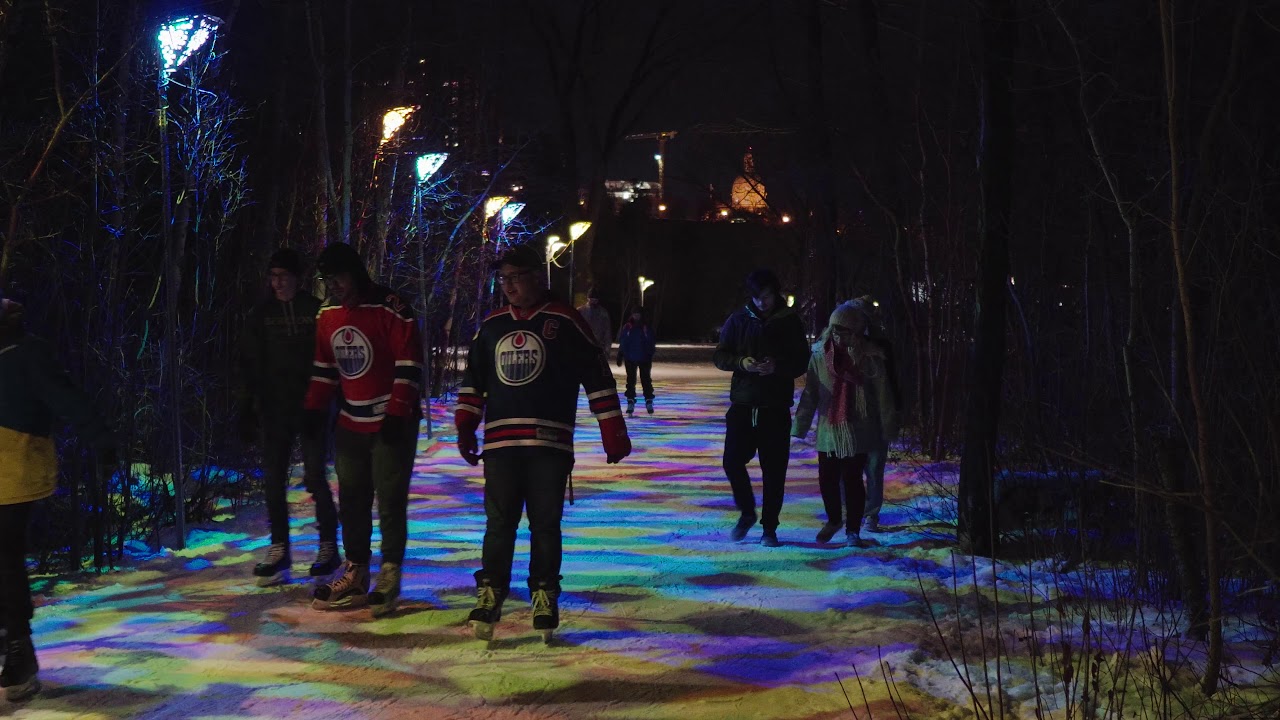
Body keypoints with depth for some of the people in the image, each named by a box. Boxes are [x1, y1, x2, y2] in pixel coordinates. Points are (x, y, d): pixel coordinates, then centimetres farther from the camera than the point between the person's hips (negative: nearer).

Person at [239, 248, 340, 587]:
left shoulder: (317, 312, 0)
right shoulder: (261, 315, 7)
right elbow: (250, 366, 9)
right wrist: (247, 412, 4)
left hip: (310, 408, -3)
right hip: (274, 409, 3)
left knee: (315, 477, -4)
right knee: (273, 479, 1)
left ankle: (329, 547, 8)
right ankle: (278, 550, 9)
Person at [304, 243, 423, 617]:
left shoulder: (390, 310, -14)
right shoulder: (327, 315, 8)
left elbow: (409, 365, -14)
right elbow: (324, 366, 18)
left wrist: (397, 414, -17)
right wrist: (315, 409, 11)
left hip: (392, 423, -7)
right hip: (351, 423, 7)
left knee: (390, 500, -6)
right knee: (352, 499, 9)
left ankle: (389, 576, 1)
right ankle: (355, 574, 18)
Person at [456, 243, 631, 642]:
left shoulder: (564, 321, -1)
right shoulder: (492, 324, 13)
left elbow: (598, 377, 0)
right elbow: (473, 380, 22)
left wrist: (613, 432, -2)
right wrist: (465, 426, 12)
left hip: (550, 443, -3)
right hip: (500, 441, 3)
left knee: (545, 524, 1)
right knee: (499, 523, 0)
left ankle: (545, 600, 11)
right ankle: (489, 595, 5)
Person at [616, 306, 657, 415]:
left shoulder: (646, 328, -3)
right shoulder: (627, 327, -1)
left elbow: (650, 344, 0)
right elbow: (622, 342, 3)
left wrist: (650, 356, -4)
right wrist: (620, 356, 2)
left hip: (644, 358, -1)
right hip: (630, 359, 1)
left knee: (646, 379, 2)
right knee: (631, 380, 6)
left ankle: (649, 401, 9)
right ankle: (630, 402, 11)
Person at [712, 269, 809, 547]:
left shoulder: (790, 322, 2)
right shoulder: (739, 320, 5)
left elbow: (801, 362, 3)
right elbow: (719, 356, 6)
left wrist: (777, 367, -17)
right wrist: (741, 362, -15)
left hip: (776, 407, -1)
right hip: (742, 403, 1)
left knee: (774, 470, 0)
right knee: (733, 461, -6)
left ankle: (769, 528, 11)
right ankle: (747, 513, 19)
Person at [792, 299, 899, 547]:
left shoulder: (869, 357, -6)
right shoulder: (819, 354, 1)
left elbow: (882, 394, -3)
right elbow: (810, 393, 4)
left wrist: (888, 429, -4)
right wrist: (799, 427, 1)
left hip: (857, 431, -3)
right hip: (828, 429, 3)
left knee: (852, 479, -1)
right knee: (827, 478, 5)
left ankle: (853, 530, 14)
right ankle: (833, 520, 31)